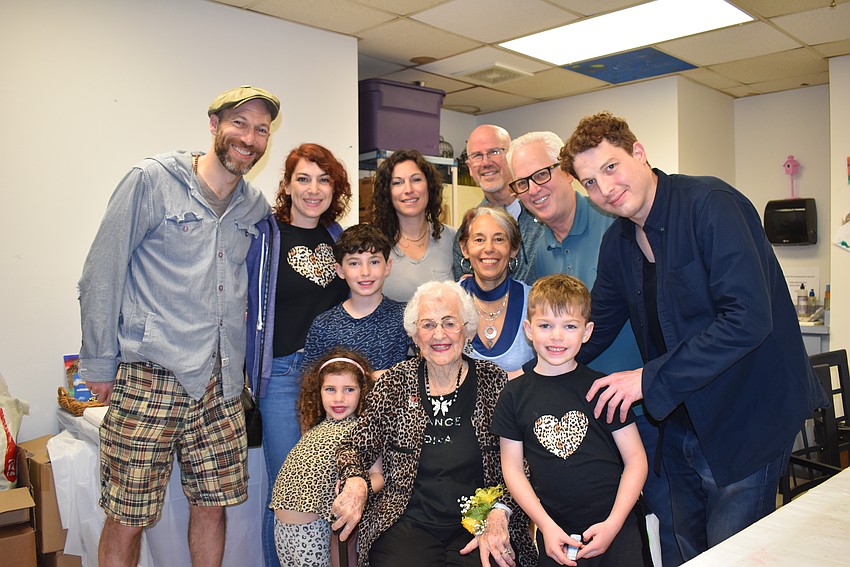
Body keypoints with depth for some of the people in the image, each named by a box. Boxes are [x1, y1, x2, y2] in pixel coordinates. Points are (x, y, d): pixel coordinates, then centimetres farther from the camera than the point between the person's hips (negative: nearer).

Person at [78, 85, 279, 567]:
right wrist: (98, 363, -2)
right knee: (127, 520, 3)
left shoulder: (257, 207, 11)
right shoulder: (153, 180, -4)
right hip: (148, 376, -4)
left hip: (220, 382, 5)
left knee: (213, 504, 11)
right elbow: (102, 273, -3)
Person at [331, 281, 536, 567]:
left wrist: (498, 514, -14)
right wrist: (355, 481, -15)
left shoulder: (494, 381, 1)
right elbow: (356, 446, 6)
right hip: (407, 522, 0)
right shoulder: (395, 382, 3)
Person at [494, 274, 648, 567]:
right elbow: (513, 468, 2)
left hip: (615, 526, -1)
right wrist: (546, 525, -7)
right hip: (554, 532, 1)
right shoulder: (514, 396, 0)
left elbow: (635, 459, -1)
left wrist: (613, 523, -9)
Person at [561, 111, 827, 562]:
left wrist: (650, 380, -26)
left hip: (747, 418, -7)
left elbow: (748, 318, -29)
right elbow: (593, 330, 11)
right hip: (682, 420, 7)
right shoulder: (618, 242, 3)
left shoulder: (710, 204, -20)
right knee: (689, 550, 20)